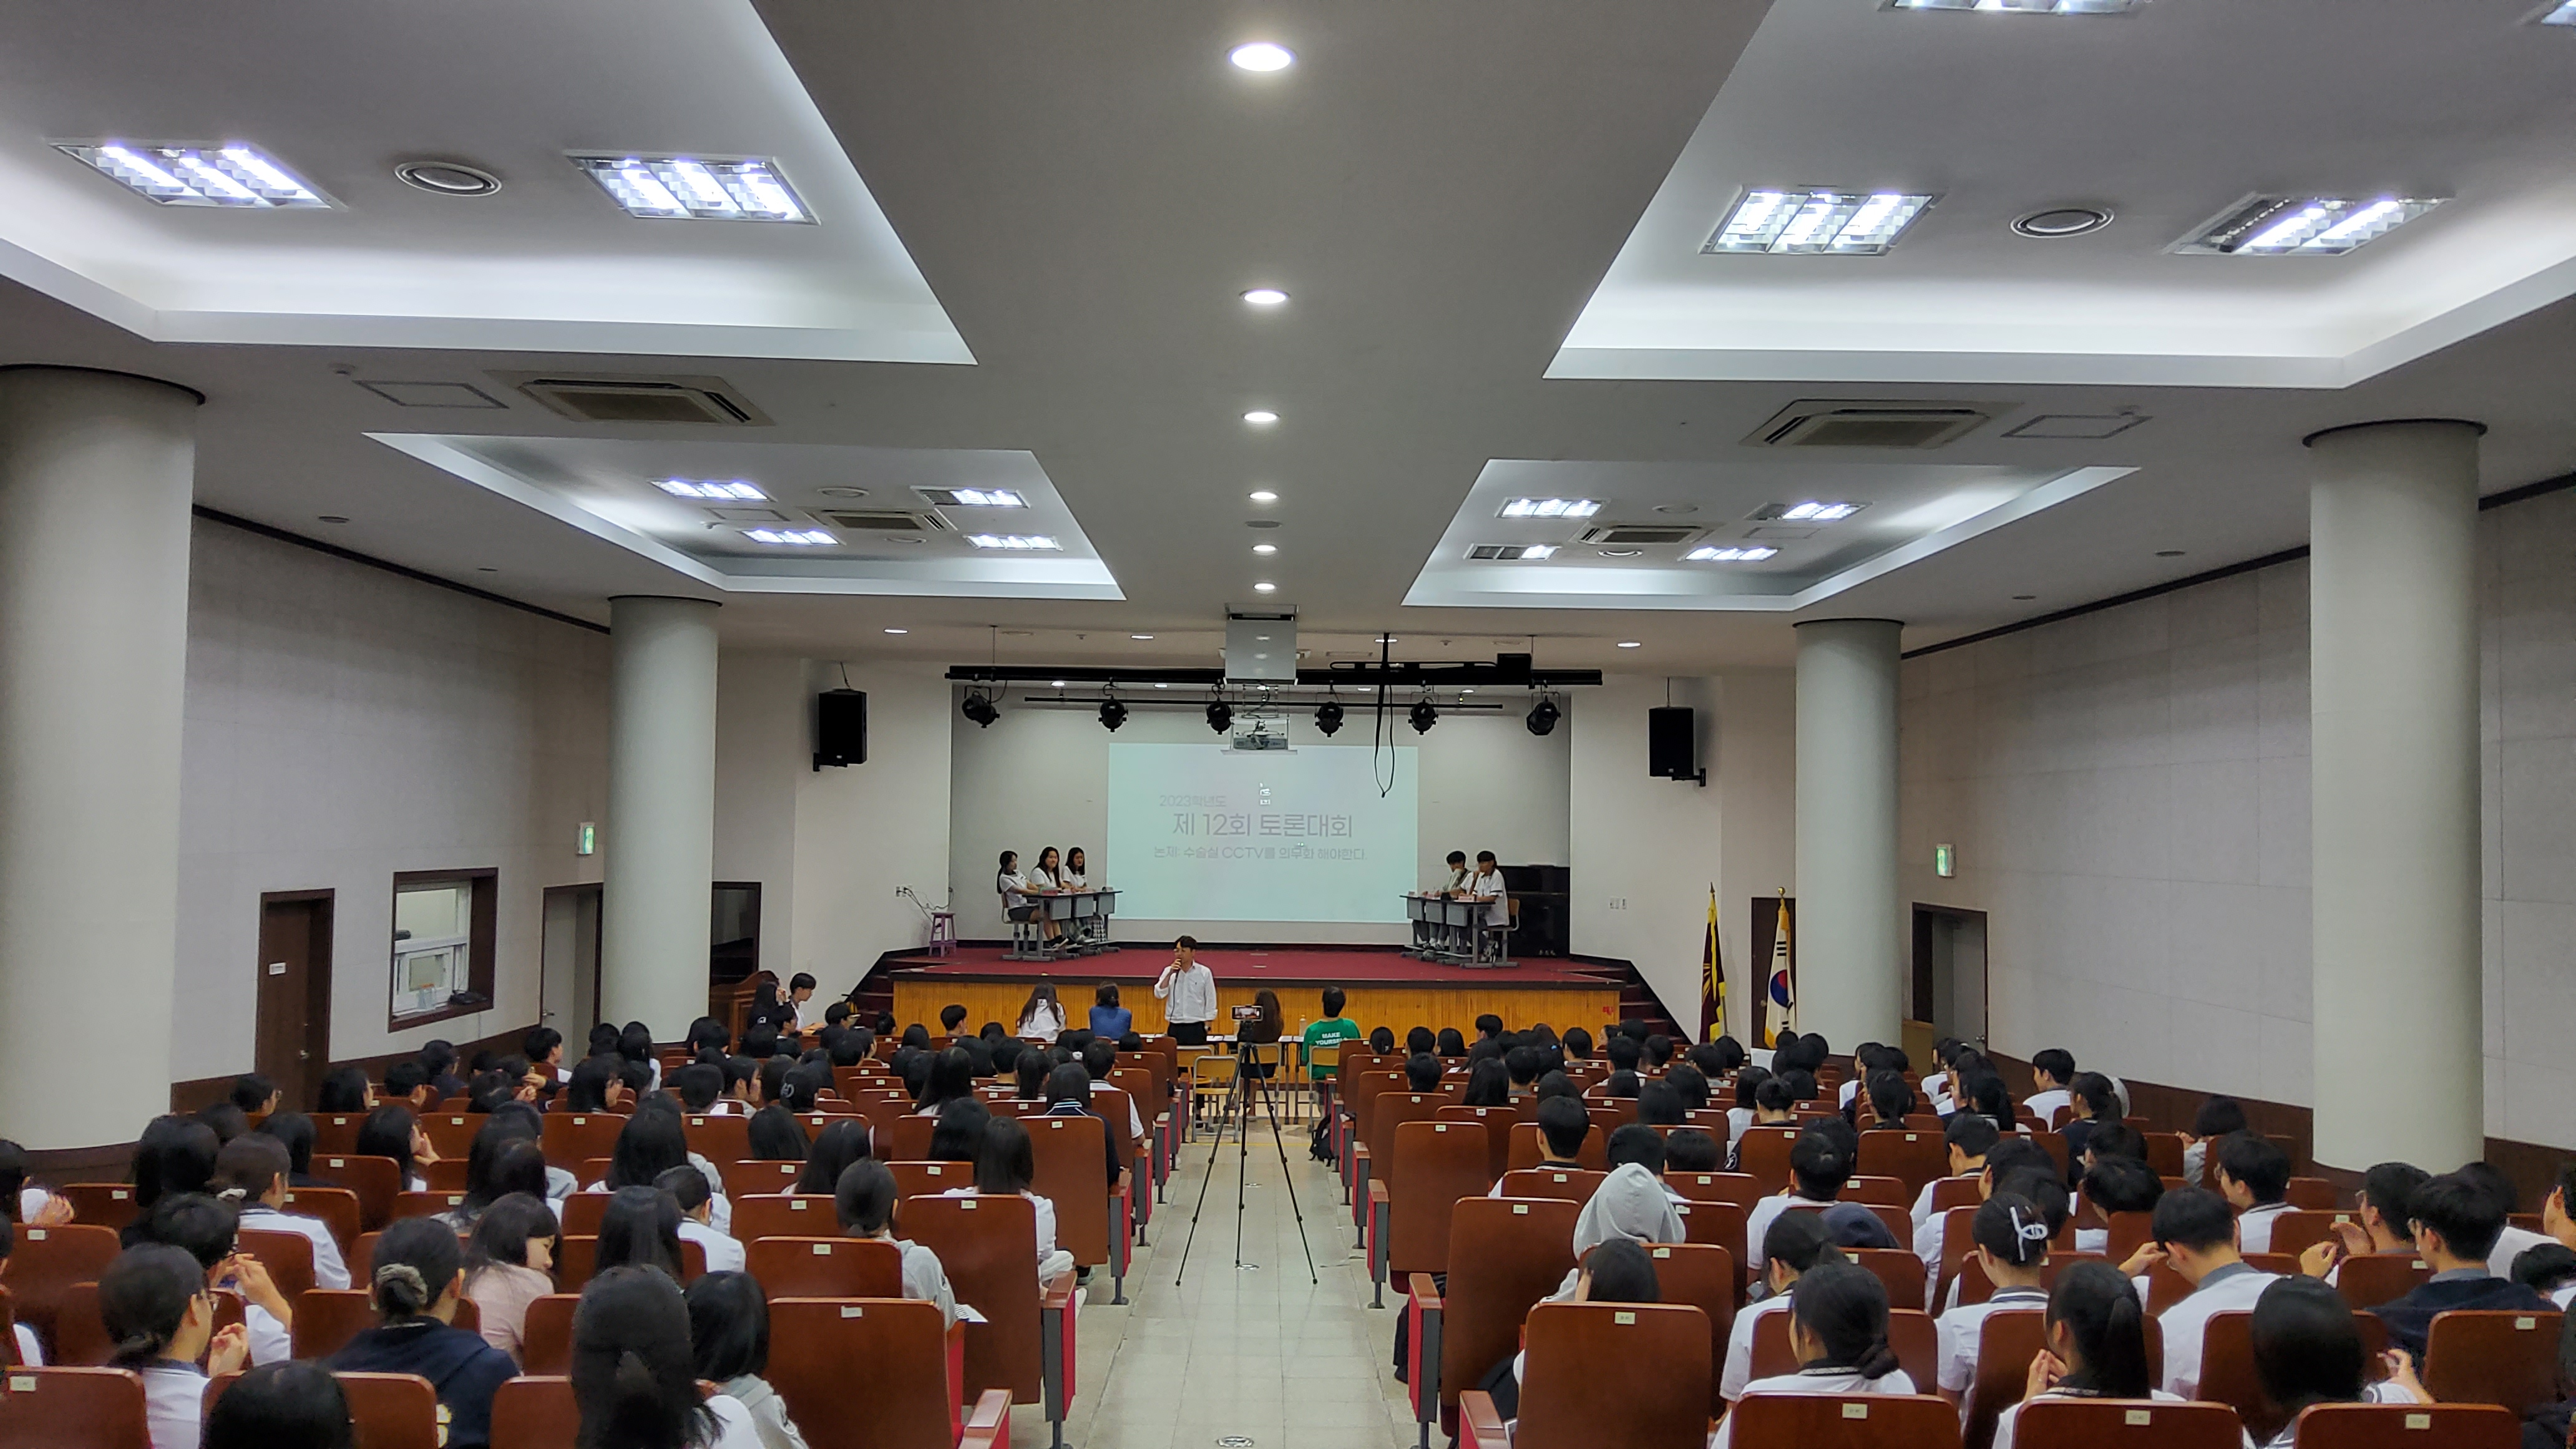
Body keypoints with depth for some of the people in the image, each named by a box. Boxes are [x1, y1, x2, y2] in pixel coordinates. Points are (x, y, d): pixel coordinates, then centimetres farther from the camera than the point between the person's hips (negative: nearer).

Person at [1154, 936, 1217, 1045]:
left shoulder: (1204, 973, -1)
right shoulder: (1169, 971, 5)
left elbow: (1210, 1001, 2)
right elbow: (1159, 993, -5)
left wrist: (1207, 1026, -2)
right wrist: (1171, 974, -14)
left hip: (1196, 1028, -2)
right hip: (1175, 1027, 2)